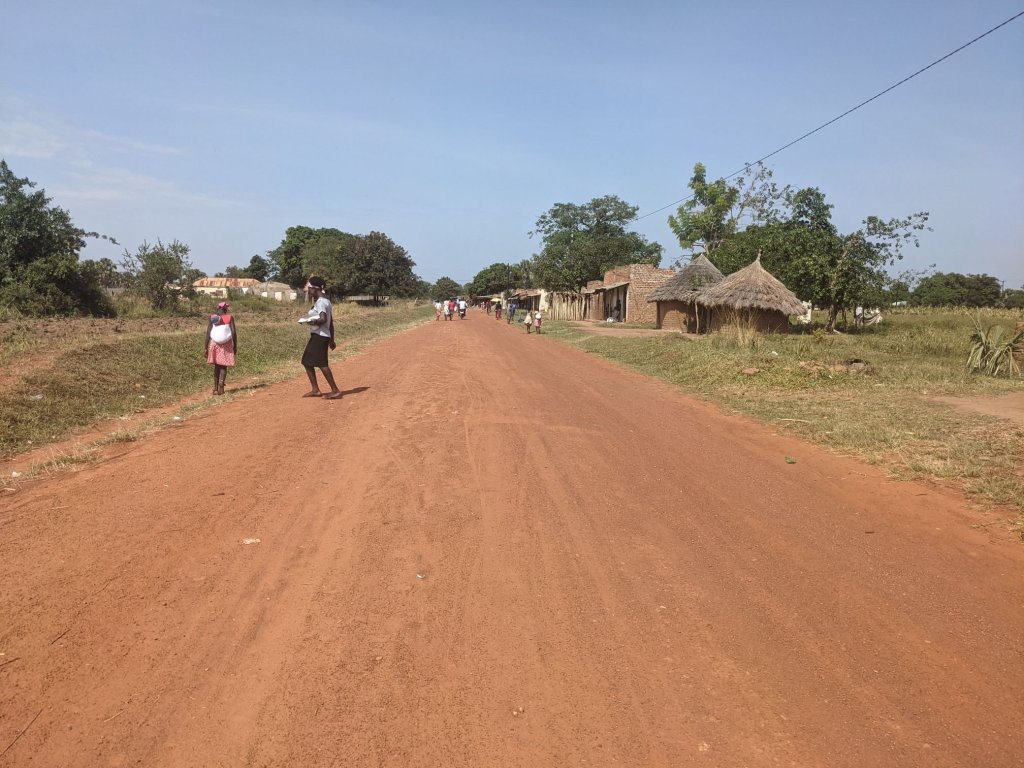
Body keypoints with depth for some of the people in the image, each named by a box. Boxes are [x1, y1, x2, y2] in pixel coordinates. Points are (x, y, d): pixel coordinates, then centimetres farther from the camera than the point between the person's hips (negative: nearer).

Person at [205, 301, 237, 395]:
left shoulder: (212, 318, 0)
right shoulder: (230, 318, -3)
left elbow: (208, 333, -3)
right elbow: (234, 332, -8)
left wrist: (206, 348, 1)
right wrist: (235, 346, 0)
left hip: (215, 344, 2)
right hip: (226, 345, -1)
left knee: (216, 366, 16)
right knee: (224, 366, 5)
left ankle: (215, 387, 15)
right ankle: (221, 384, -19)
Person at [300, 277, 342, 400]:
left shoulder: (321, 302, -13)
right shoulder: (326, 301, 17)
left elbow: (323, 319, -29)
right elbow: (331, 323, 19)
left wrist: (312, 321, -14)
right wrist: (331, 339, 21)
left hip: (319, 336, -11)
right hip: (316, 336, 11)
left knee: (322, 363, -10)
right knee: (306, 361, 14)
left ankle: (335, 391, -8)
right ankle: (315, 390, 17)